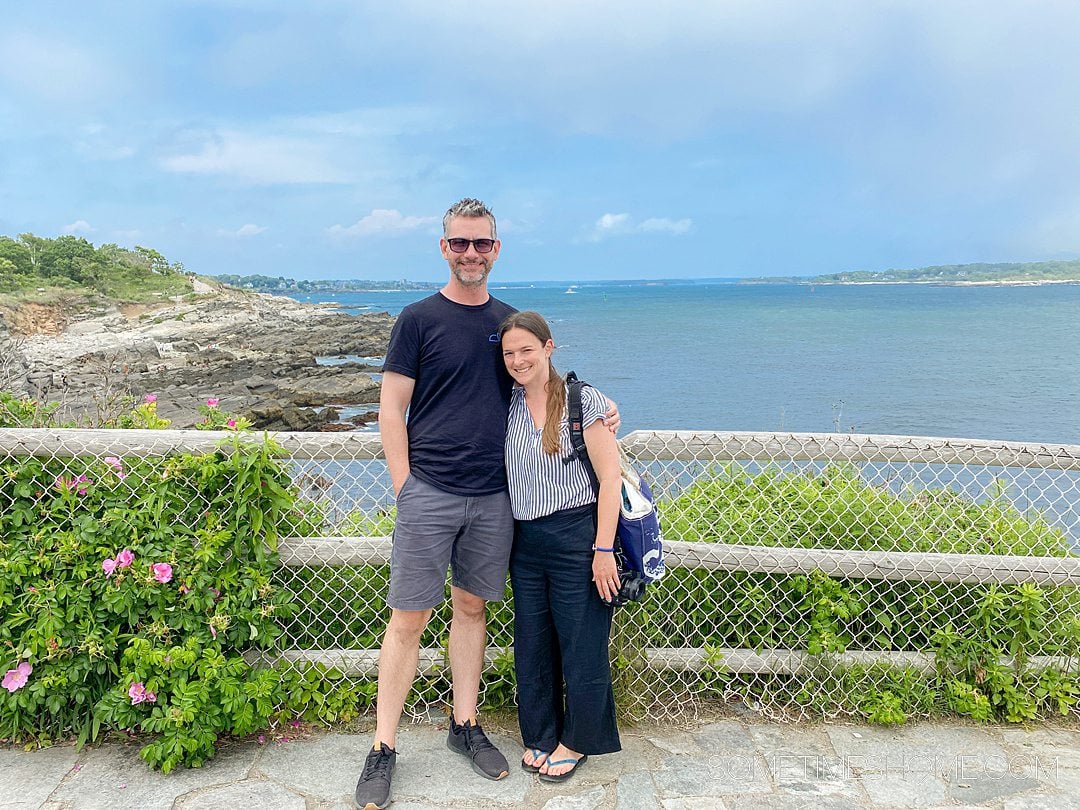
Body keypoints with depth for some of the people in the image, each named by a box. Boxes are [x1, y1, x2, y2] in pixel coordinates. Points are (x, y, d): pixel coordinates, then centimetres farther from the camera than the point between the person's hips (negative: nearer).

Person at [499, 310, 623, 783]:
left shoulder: (582, 400, -8)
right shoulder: (507, 405, 7)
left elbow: (610, 478, -10)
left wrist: (603, 549, -14)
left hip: (575, 535, -5)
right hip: (525, 540, 5)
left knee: (581, 645, 6)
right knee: (532, 644, 14)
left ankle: (576, 741, 27)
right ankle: (541, 734, 34)